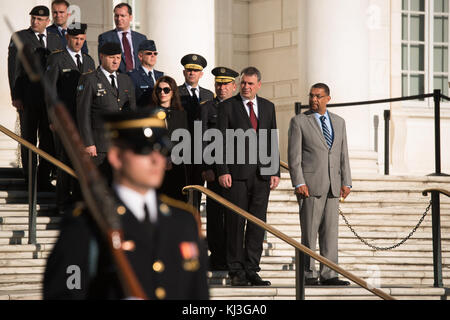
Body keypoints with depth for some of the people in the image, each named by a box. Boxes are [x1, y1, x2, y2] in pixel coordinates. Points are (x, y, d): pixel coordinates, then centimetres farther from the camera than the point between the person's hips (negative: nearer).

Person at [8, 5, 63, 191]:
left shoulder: (55, 40, 13)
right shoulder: (20, 38, 2)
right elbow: (13, 68, -2)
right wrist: (16, 96, -10)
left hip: (50, 97, 3)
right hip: (28, 98, -3)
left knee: (48, 140, 3)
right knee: (28, 140, 4)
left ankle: (44, 179, 10)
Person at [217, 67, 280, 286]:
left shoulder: (268, 107, 13)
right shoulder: (228, 106, 1)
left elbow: (272, 141, 15)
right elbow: (221, 141, -3)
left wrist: (275, 171, 7)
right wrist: (223, 171, -11)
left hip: (262, 173, 4)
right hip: (237, 172, -4)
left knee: (258, 223, 3)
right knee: (235, 223, -1)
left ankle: (252, 270, 8)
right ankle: (236, 271, 5)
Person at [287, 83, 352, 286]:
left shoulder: (338, 122, 15)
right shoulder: (299, 122, 1)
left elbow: (343, 154, 15)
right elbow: (294, 155, -4)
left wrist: (346, 182, 6)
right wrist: (298, 183, -13)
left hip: (332, 185, 4)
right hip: (310, 183, -4)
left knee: (330, 231, 3)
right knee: (309, 231, -4)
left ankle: (328, 275, 5)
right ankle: (309, 274, 0)